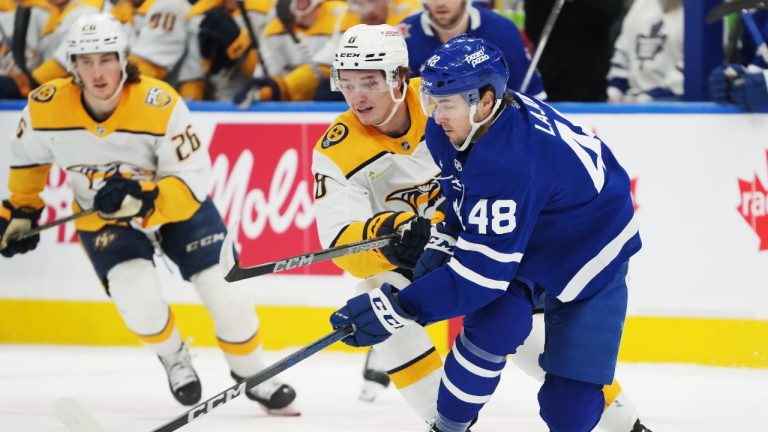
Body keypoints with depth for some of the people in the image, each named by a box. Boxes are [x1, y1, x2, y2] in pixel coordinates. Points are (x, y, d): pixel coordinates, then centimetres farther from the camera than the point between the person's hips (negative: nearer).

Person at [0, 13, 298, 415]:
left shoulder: (160, 105, -31)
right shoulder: (46, 108, -22)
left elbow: (194, 179, -29)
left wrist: (144, 199, -45)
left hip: (176, 203, -1)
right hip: (103, 216, 1)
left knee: (222, 289, -9)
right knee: (137, 296, -23)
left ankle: (252, 374, 17)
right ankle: (173, 359, 9)